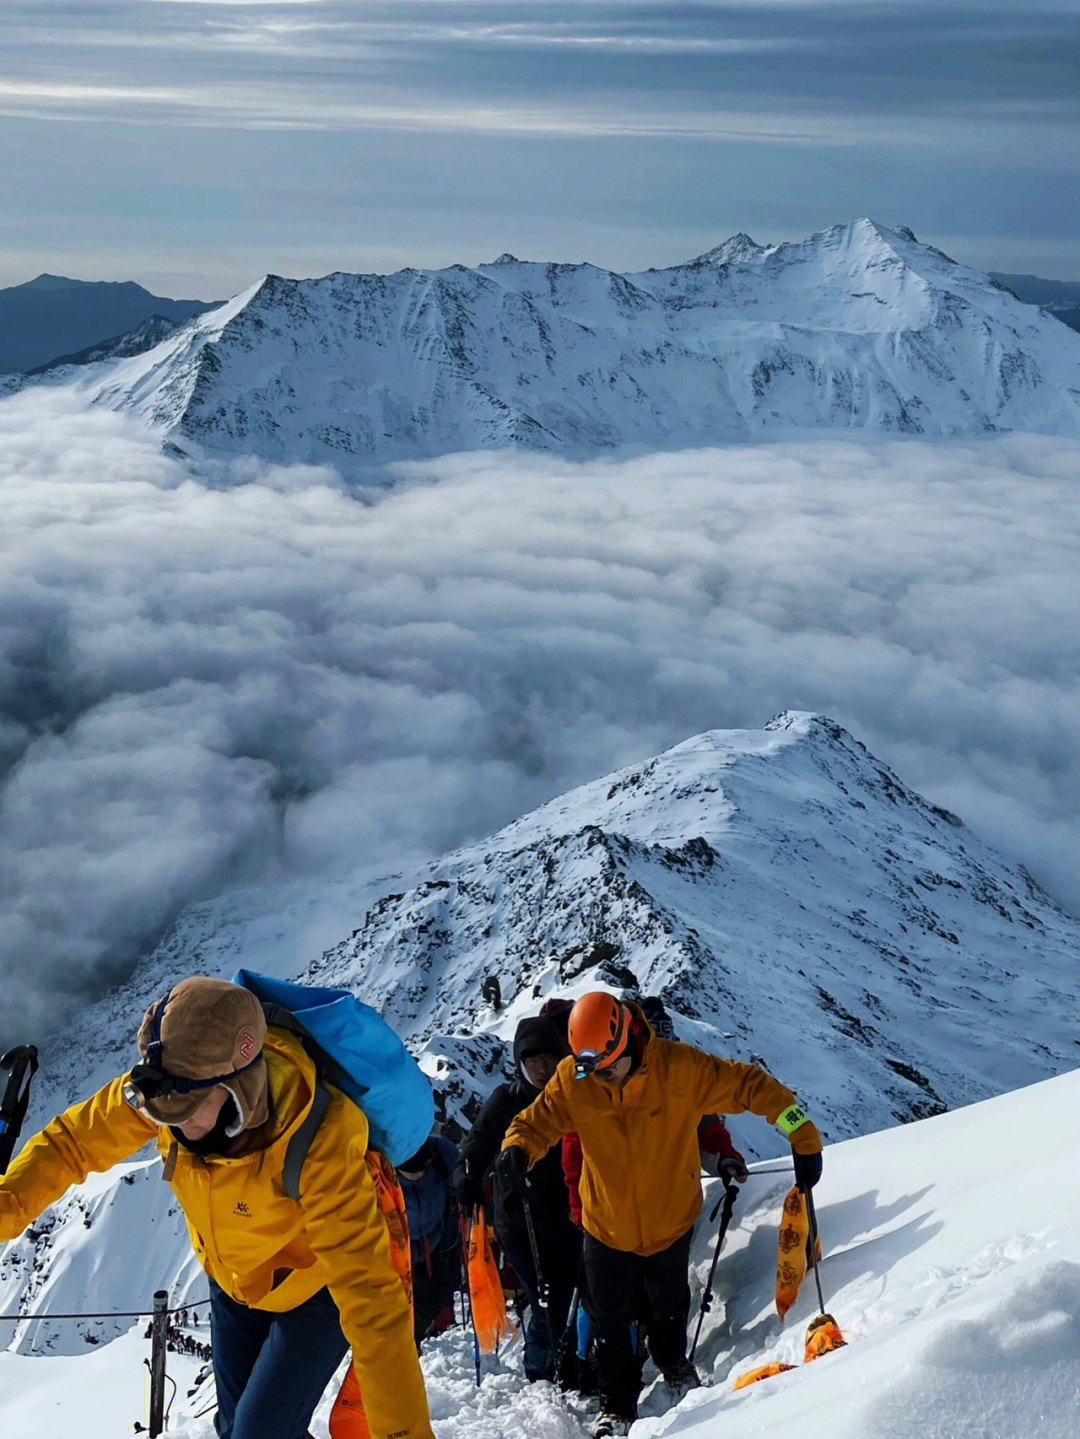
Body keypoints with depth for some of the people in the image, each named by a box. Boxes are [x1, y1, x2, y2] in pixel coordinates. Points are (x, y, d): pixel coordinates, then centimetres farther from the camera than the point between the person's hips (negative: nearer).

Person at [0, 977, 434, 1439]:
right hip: (232, 1280, 6)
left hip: (314, 1290, -5)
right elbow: (74, 1140, -12)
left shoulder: (319, 1146, -42)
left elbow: (370, 1295, -43)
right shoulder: (166, 1088, -27)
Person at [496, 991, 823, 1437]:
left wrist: (803, 1137, -20)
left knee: (668, 1310, 23)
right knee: (609, 1322, 12)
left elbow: (747, 1086, -18)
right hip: (607, 1227, 1)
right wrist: (517, 1150, -30)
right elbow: (538, 1121, -7)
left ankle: (675, 1368, 54)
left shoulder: (679, 1067, -23)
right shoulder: (571, 1080, -17)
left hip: (671, 1220, 0)